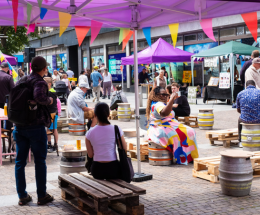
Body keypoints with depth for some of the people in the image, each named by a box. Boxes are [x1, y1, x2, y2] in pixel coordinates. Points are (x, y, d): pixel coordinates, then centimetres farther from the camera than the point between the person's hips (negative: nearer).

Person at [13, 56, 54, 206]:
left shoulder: (20, 81, 9)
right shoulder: (40, 82, -12)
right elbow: (39, 97, -31)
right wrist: (49, 100, -13)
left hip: (19, 127, 6)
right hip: (36, 127, -5)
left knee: (20, 161, 10)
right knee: (40, 161, 6)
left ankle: (22, 196, 15)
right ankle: (42, 196, 12)